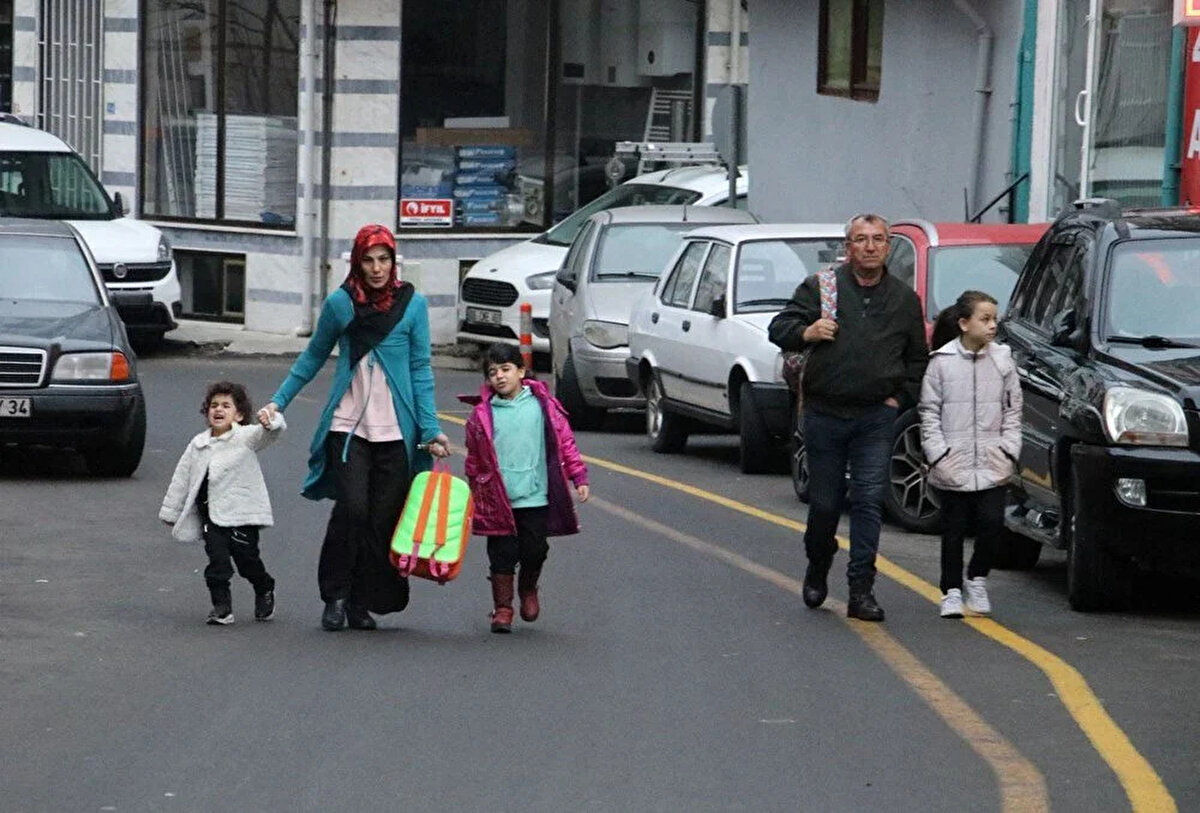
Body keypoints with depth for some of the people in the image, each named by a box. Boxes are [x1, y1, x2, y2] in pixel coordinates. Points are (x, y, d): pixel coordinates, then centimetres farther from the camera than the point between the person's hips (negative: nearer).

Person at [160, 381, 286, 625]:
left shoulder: (245, 438, -2)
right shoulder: (198, 445, 10)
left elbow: (273, 433, -19)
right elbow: (182, 478, 16)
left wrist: (271, 421, -43)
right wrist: (171, 512, 19)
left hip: (241, 511, -3)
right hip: (211, 513, 3)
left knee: (246, 558, 2)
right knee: (217, 558, -7)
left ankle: (265, 591, 30)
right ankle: (221, 607, 1)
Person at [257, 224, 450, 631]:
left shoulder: (413, 304, 3)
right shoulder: (340, 303, 3)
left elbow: (420, 369, 4)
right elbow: (313, 357, 16)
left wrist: (430, 429, -2)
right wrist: (277, 402, 12)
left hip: (396, 430, 1)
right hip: (347, 425, -1)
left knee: (384, 518, -1)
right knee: (351, 508, -14)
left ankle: (362, 602, 10)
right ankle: (335, 596, 0)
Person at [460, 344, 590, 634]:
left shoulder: (543, 405, 1)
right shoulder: (482, 414, 1)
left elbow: (565, 442, 6)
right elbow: (474, 459, 9)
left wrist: (579, 477, 1)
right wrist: (474, 494, 11)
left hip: (535, 497, 0)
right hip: (498, 500, 0)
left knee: (534, 551, 5)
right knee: (502, 554, 1)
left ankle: (528, 590, 34)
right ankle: (502, 608, 11)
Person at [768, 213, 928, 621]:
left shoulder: (904, 299, 10)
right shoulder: (820, 286, 3)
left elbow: (917, 358, 19)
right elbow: (778, 328, 2)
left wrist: (900, 397, 6)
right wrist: (806, 332, -19)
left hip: (876, 418, 1)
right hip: (824, 415, -1)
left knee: (869, 501, -9)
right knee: (824, 503, 7)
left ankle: (861, 589, -7)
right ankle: (817, 572, 31)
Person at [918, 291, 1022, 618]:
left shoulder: (1002, 360, 5)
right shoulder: (942, 362, -2)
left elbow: (1012, 410, 9)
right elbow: (929, 413, 0)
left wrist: (1009, 450, 0)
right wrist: (938, 453, -8)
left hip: (992, 465, 2)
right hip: (953, 465, -2)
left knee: (992, 523, -7)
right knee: (954, 530, 6)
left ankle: (977, 579, 15)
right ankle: (951, 591, 16)